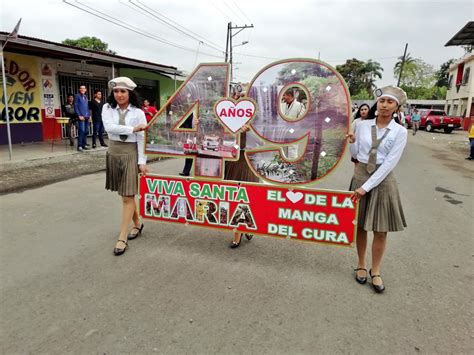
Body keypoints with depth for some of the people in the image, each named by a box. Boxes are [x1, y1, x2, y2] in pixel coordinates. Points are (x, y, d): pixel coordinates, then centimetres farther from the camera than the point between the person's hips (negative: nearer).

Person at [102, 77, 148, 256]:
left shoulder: (138, 113, -5)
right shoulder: (107, 108, 2)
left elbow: (141, 139, -7)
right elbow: (109, 127, -17)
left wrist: (142, 162, -12)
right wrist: (132, 129, -19)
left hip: (130, 154, -4)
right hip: (113, 154, 4)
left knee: (128, 196, -3)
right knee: (124, 195, 13)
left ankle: (122, 238, 2)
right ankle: (137, 224, 31)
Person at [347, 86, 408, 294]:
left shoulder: (400, 131, -6)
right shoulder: (363, 125, 0)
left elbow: (390, 163, -13)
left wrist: (367, 187, -18)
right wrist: (351, 142, -14)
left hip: (383, 181, -1)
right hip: (360, 176, 2)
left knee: (380, 231, 5)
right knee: (360, 226, 11)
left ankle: (375, 271, 24)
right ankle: (361, 265, 29)